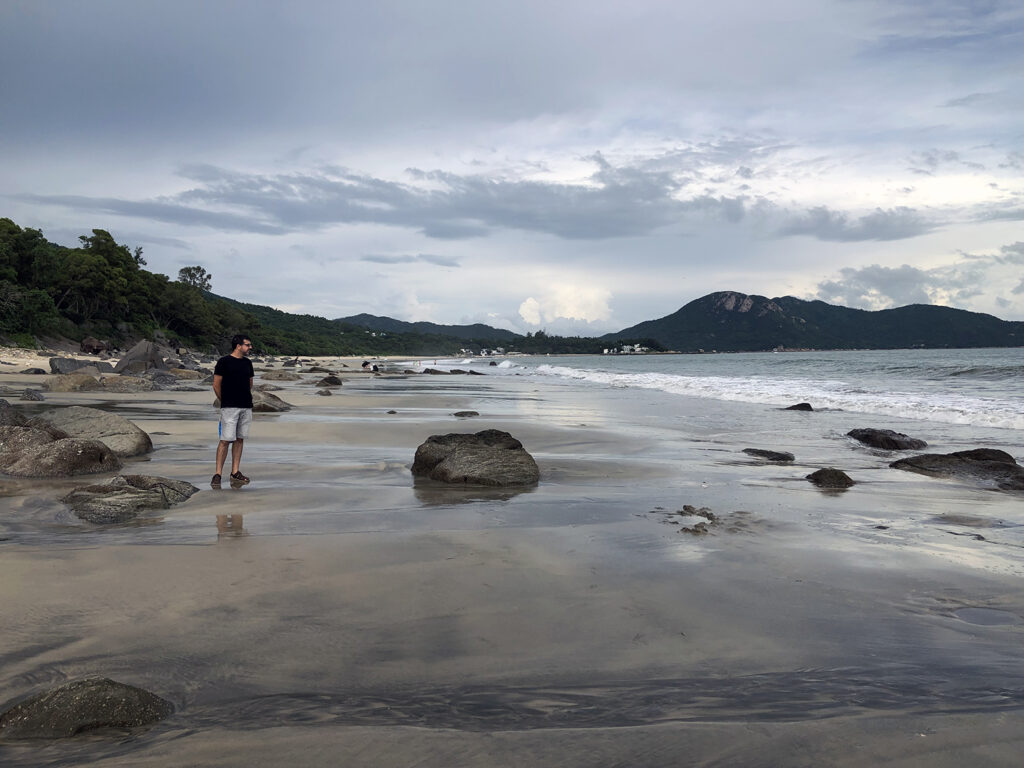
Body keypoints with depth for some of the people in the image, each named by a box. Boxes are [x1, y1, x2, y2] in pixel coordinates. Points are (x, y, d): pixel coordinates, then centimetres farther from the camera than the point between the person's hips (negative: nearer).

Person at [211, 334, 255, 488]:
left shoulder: (248, 362, 13)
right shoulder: (224, 361, -6)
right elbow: (216, 385, -3)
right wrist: (224, 401, 4)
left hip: (246, 407, 6)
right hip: (229, 407, -6)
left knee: (240, 439, 7)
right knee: (226, 440, -8)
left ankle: (235, 473, 12)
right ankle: (217, 474, -4)